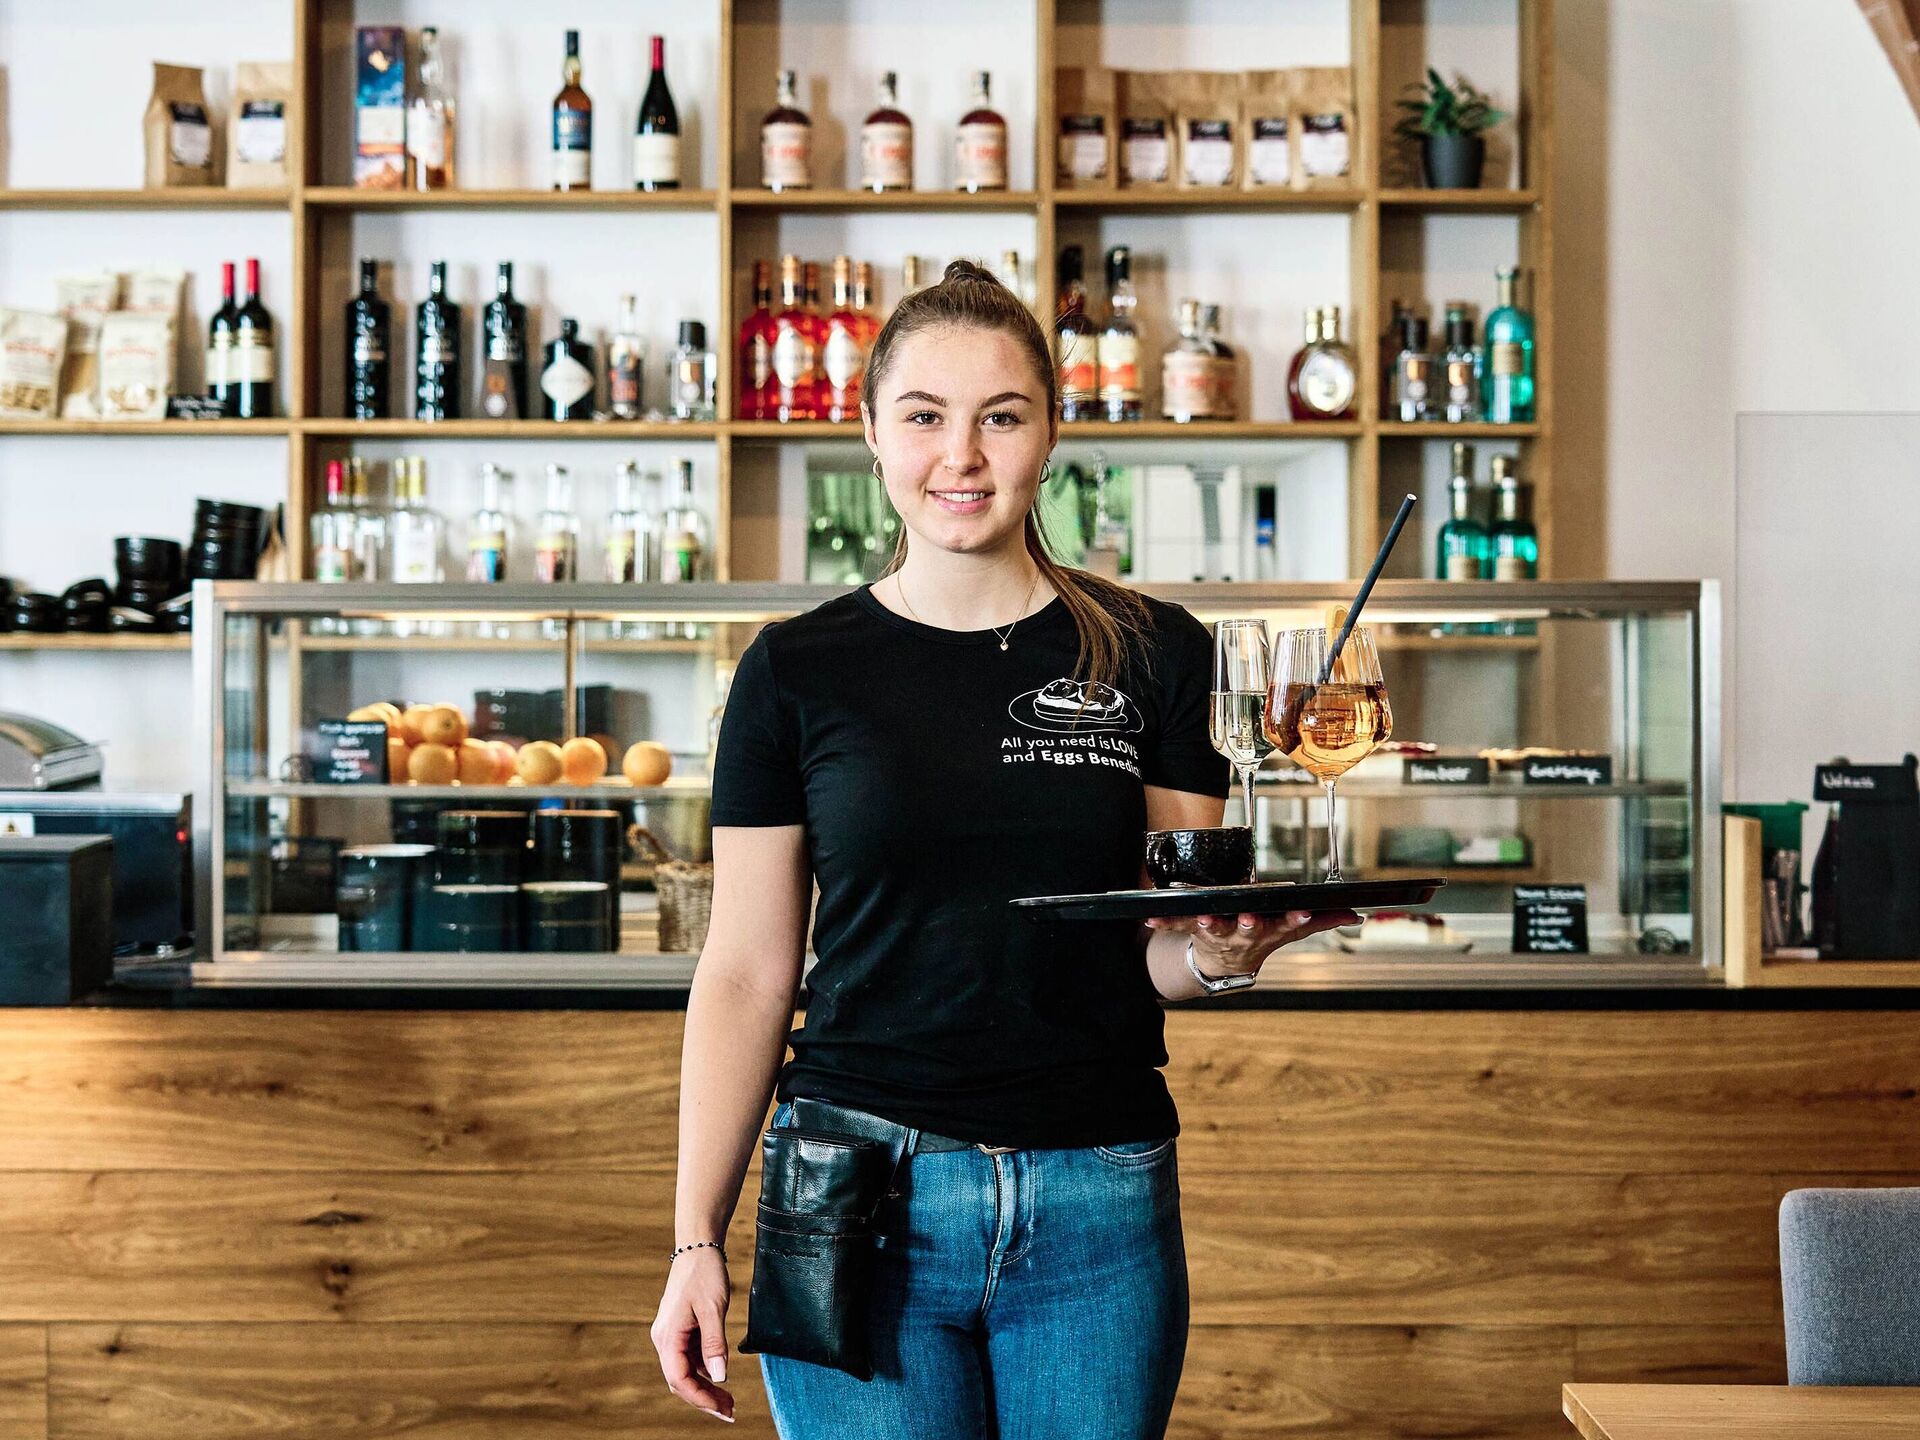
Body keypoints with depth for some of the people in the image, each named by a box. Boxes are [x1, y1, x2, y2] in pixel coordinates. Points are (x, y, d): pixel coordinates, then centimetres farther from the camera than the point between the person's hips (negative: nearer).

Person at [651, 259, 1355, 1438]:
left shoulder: (1152, 656, 3)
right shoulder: (797, 672, 1)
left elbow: (1163, 959, 6)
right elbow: (747, 974, 3)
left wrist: (1221, 951, -17)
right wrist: (698, 1238, -1)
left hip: (1100, 1204, 1)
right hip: (859, 1199, -1)